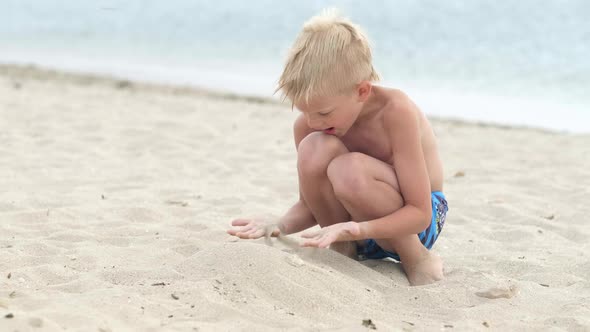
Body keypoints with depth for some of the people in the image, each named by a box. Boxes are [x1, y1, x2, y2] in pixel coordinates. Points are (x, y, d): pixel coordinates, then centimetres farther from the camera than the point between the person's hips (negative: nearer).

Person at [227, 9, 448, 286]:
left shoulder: (396, 111, -27)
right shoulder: (307, 125, -12)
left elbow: (419, 213, -26)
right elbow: (311, 204, 1)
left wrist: (355, 229, -41)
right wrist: (279, 227, -22)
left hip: (412, 221, -4)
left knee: (350, 170, -36)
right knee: (315, 148, -26)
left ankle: (417, 260, -11)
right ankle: (343, 253, -6)